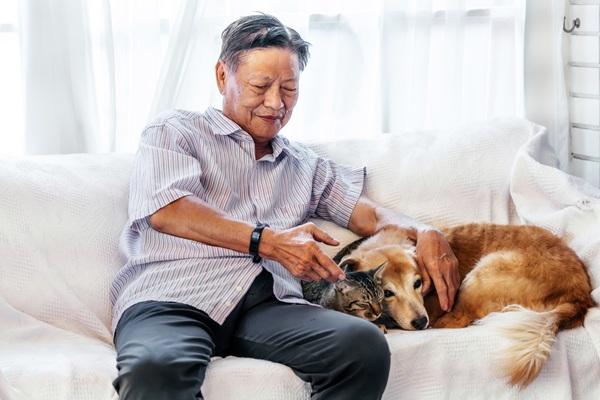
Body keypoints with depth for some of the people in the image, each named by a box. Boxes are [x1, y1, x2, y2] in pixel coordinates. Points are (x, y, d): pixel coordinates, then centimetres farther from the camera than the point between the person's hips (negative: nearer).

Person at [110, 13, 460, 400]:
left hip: (269, 303, 4)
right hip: (171, 296, -4)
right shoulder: (175, 131, 17)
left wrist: (423, 232, -1)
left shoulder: (307, 166, 31)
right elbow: (166, 211, -1)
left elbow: (372, 216, 23)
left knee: (365, 344, -29)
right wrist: (267, 241, -11)